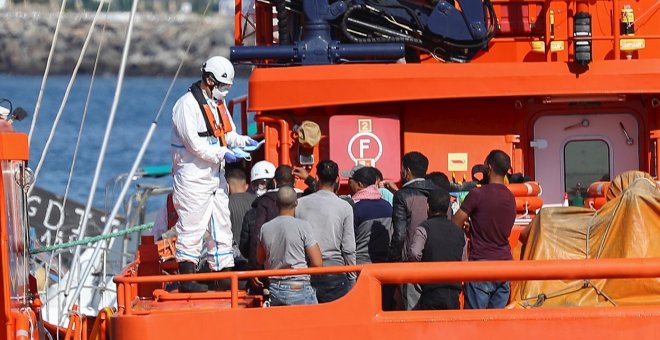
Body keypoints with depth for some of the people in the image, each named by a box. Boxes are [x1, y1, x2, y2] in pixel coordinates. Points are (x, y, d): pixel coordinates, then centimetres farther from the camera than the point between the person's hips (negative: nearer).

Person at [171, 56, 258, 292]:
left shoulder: (218, 103, 14)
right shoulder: (187, 105, -15)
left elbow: (227, 134, 22)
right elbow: (194, 144, -20)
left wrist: (243, 141, 2)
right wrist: (222, 154, -20)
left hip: (215, 176, 9)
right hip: (193, 177, -9)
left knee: (221, 226, 12)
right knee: (191, 227, -7)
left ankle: (223, 273, 17)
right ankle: (187, 278, -5)